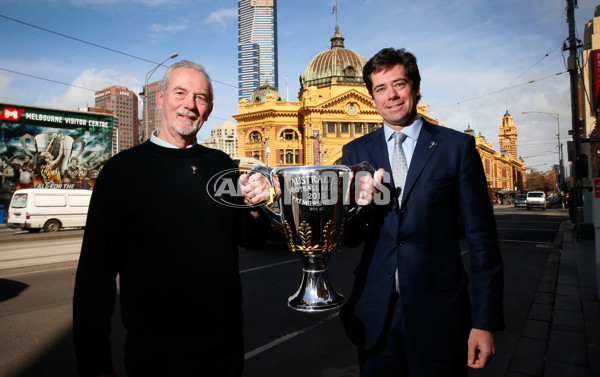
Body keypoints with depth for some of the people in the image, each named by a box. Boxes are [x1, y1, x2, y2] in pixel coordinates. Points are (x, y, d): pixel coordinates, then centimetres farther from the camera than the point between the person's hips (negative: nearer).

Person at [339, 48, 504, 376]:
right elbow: (349, 238, 6)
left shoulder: (457, 146, -1)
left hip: (438, 317, -2)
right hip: (374, 318, 2)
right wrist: (359, 205, -16)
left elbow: (481, 237, -2)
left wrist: (485, 321, -5)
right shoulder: (356, 152, 5)